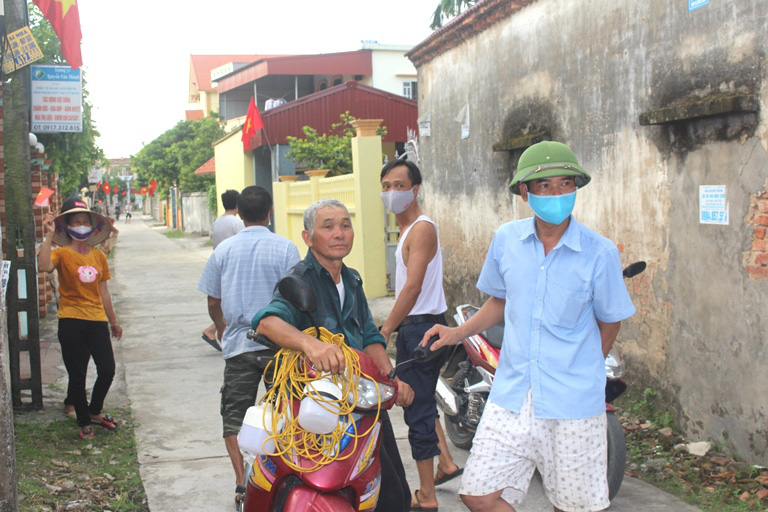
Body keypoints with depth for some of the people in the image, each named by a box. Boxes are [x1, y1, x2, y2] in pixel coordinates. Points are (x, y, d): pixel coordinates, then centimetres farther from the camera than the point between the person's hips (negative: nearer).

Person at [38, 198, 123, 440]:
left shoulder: (99, 256, 9)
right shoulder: (62, 253, -4)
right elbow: (44, 266, -28)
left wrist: (113, 321, 20)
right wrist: (49, 236, -28)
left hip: (97, 320, 4)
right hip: (71, 321, -4)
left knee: (107, 370, 0)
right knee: (77, 375, 3)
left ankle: (95, 411, 27)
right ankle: (84, 422, 21)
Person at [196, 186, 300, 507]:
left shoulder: (223, 250, 2)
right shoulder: (285, 248, -6)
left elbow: (213, 303, 8)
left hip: (238, 344, 1)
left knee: (234, 415, 9)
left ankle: (241, 482, -1)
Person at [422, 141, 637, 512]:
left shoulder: (600, 253, -7)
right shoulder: (506, 239, 3)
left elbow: (609, 322, 5)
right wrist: (457, 333, 6)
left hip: (573, 402, -3)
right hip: (510, 397, 3)